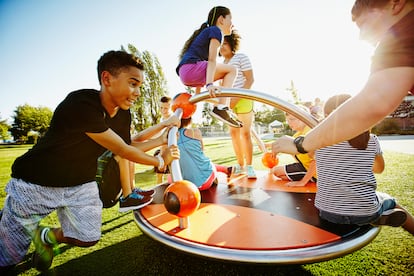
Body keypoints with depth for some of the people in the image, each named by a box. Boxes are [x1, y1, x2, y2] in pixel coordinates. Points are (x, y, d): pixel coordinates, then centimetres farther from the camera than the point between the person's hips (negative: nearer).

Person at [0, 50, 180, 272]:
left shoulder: (124, 114, -8)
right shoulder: (81, 104, -31)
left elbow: (129, 147, 6)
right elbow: (121, 150, -26)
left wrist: (162, 139, -2)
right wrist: (160, 161, -12)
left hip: (81, 184, 6)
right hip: (35, 183, -5)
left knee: (88, 239, 6)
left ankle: (46, 237, 33)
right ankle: (30, 229, 36)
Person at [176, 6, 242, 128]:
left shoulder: (206, 32, 32)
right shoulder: (215, 30, 5)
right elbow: (212, 60, -13)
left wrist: (197, 95, 27)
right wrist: (209, 84, -25)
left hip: (184, 74, 10)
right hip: (190, 68, -10)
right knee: (231, 70, -7)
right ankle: (221, 108, -18)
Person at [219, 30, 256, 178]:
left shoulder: (241, 57, -2)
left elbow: (250, 79, -9)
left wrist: (237, 97, -19)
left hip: (243, 99, -6)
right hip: (230, 102, 6)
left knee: (245, 133, -8)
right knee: (234, 133, 4)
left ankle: (249, 166, 1)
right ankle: (240, 165, 14)